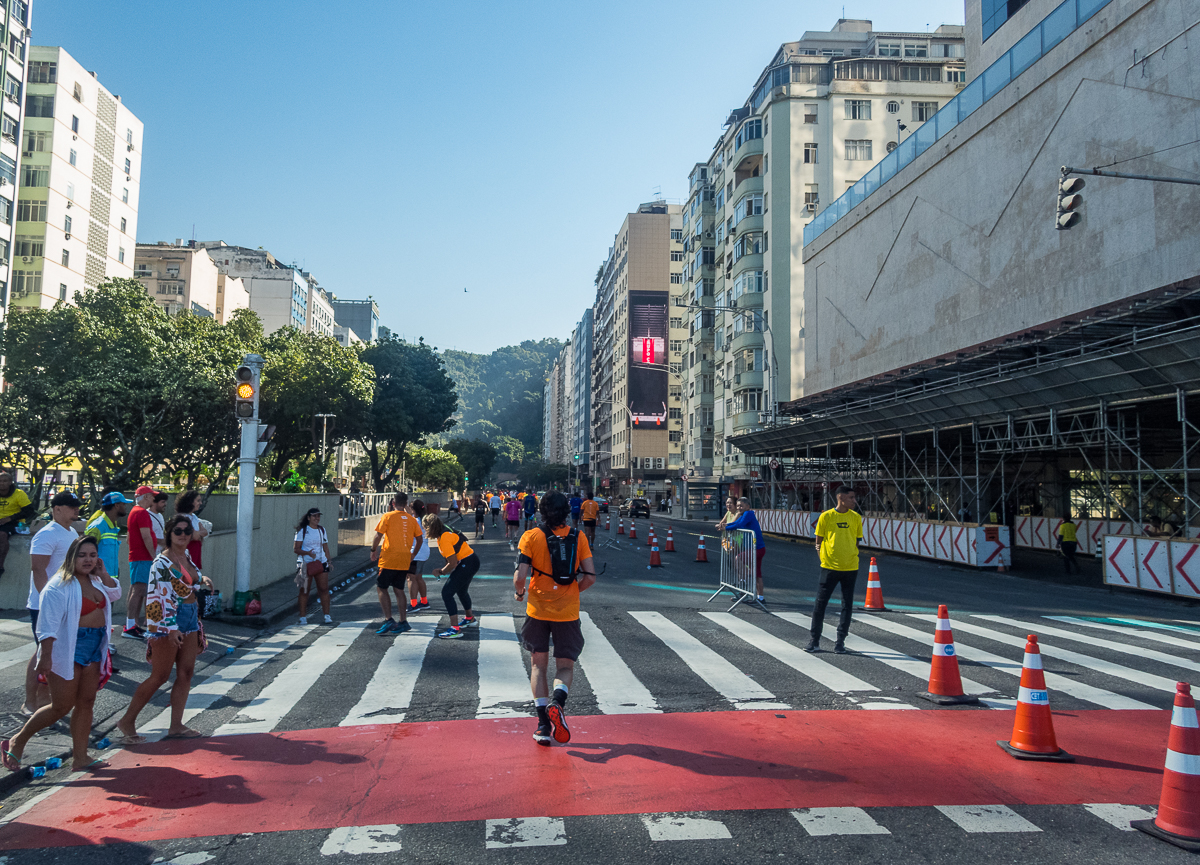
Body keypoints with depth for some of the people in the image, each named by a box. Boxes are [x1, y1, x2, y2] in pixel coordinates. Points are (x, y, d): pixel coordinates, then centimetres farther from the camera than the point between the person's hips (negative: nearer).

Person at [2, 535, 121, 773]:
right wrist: (45, 657, -25)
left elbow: (115, 595, 17)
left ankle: (79, 758, 13)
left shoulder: (94, 580, 8)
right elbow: (48, 624, -20)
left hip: (94, 648, 8)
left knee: (86, 703, 7)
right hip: (67, 650, -8)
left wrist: (103, 574, 2)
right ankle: (17, 742, 18)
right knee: (61, 707, -3)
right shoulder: (60, 586, -16)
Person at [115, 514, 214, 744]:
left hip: (190, 618, 8)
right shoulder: (162, 562, -16)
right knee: (159, 676, -2)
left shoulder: (186, 556, 9)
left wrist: (202, 578, 14)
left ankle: (176, 725, 14)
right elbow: (163, 596, -23)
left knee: (186, 673, 7)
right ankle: (127, 722, 13)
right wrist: (171, 627, -28)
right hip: (168, 623, -8)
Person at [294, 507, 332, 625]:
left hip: (321, 563, 4)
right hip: (306, 564, -4)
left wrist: (328, 561, 9)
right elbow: (296, 549, -7)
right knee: (304, 590, 1)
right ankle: (303, 617, 8)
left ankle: (327, 615, 5)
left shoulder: (322, 530, 13)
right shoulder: (302, 531, -2)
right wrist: (308, 553, -22)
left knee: (324, 589, -1)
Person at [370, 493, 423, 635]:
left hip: (389, 559, -5)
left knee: (381, 588, 4)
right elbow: (419, 539, 10)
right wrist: (412, 555, 21)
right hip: (405, 561, 5)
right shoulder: (412, 519, 9)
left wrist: (374, 550, 5)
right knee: (399, 590, 13)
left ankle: (388, 620, -7)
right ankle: (403, 622, 11)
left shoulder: (387, 516, -5)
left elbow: (378, 535, -9)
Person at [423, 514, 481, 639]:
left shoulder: (444, 539, -24)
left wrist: (441, 571, -7)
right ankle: (470, 618, 54)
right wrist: (443, 569, 14)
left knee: (447, 593, -13)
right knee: (461, 590, 30)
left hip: (467, 564, -11)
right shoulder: (444, 531, 6)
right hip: (472, 561, 11)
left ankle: (455, 629, -15)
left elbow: (453, 563, -23)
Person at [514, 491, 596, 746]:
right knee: (565, 666, 13)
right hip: (568, 612, 1)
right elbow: (590, 576, -4)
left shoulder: (531, 537, -5)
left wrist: (519, 593, 9)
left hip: (538, 610, 0)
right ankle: (557, 701, -18)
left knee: (539, 665, 15)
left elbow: (520, 576, -12)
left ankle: (543, 724, 7)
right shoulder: (578, 537, 0)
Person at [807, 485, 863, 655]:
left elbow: (856, 541, 13)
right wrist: (824, 557, -4)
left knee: (847, 605, 4)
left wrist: (851, 557, 4)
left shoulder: (856, 518, 5)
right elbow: (819, 541, 4)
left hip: (850, 568, 2)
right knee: (820, 603, 1)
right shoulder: (826, 516, -2)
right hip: (829, 567, -2)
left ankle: (840, 642, 14)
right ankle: (814, 640, 12)